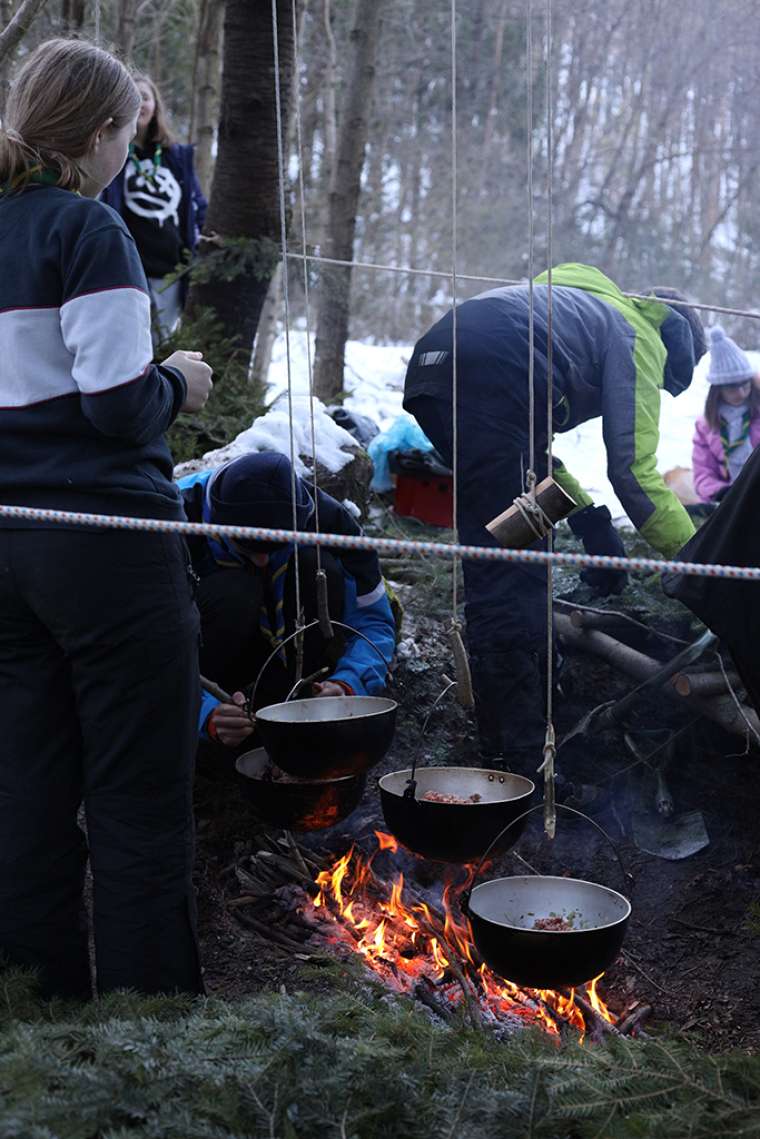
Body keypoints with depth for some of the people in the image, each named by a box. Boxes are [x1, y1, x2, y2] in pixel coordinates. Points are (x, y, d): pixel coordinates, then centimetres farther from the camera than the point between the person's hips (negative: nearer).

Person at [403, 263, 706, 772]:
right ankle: (519, 758, -4)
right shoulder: (639, 338, 13)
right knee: (513, 576, -6)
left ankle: (505, 739, 27)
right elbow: (634, 471, 3)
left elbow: (526, 444, 36)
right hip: (492, 380, -9)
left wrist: (591, 519, 32)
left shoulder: (586, 308, 38)